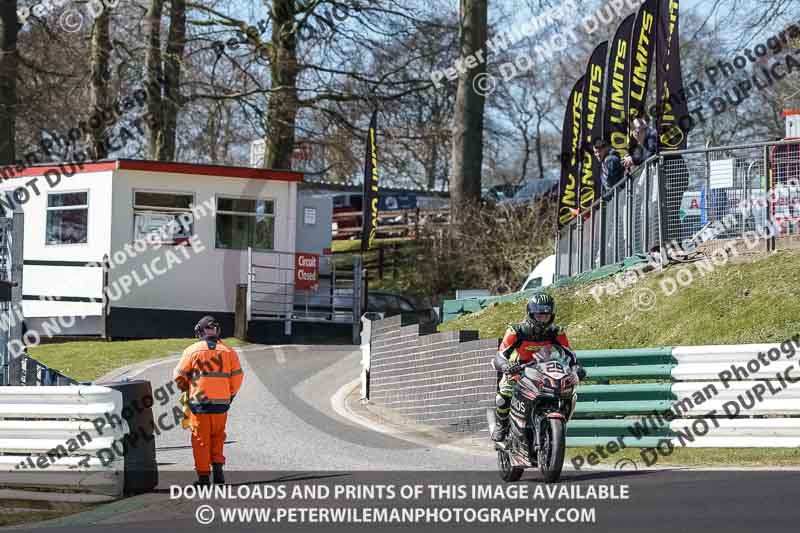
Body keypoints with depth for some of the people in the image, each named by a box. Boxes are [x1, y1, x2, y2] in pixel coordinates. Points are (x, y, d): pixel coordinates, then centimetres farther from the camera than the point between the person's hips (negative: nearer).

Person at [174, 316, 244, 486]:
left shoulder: (192, 351, -4)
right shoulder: (228, 352, 3)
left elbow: (179, 376, 1)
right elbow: (237, 376, 3)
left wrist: (186, 388, 22)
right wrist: (229, 396, 17)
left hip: (199, 403, -2)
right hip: (221, 404, 2)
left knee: (201, 440, 7)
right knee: (217, 437, 20)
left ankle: (203, 476, 8)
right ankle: (217, 466, 5)